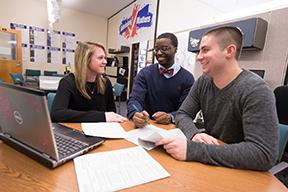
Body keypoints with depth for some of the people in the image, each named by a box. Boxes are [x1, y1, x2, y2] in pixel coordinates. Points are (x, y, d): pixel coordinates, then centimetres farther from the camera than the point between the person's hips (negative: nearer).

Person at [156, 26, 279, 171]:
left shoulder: (255, 91, -22)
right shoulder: (203, 82, -4)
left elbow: (264, 154, -29)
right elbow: (182, 115, -4)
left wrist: (192, 150, -35)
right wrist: (194, 134, -25)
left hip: (238, 168, -5)